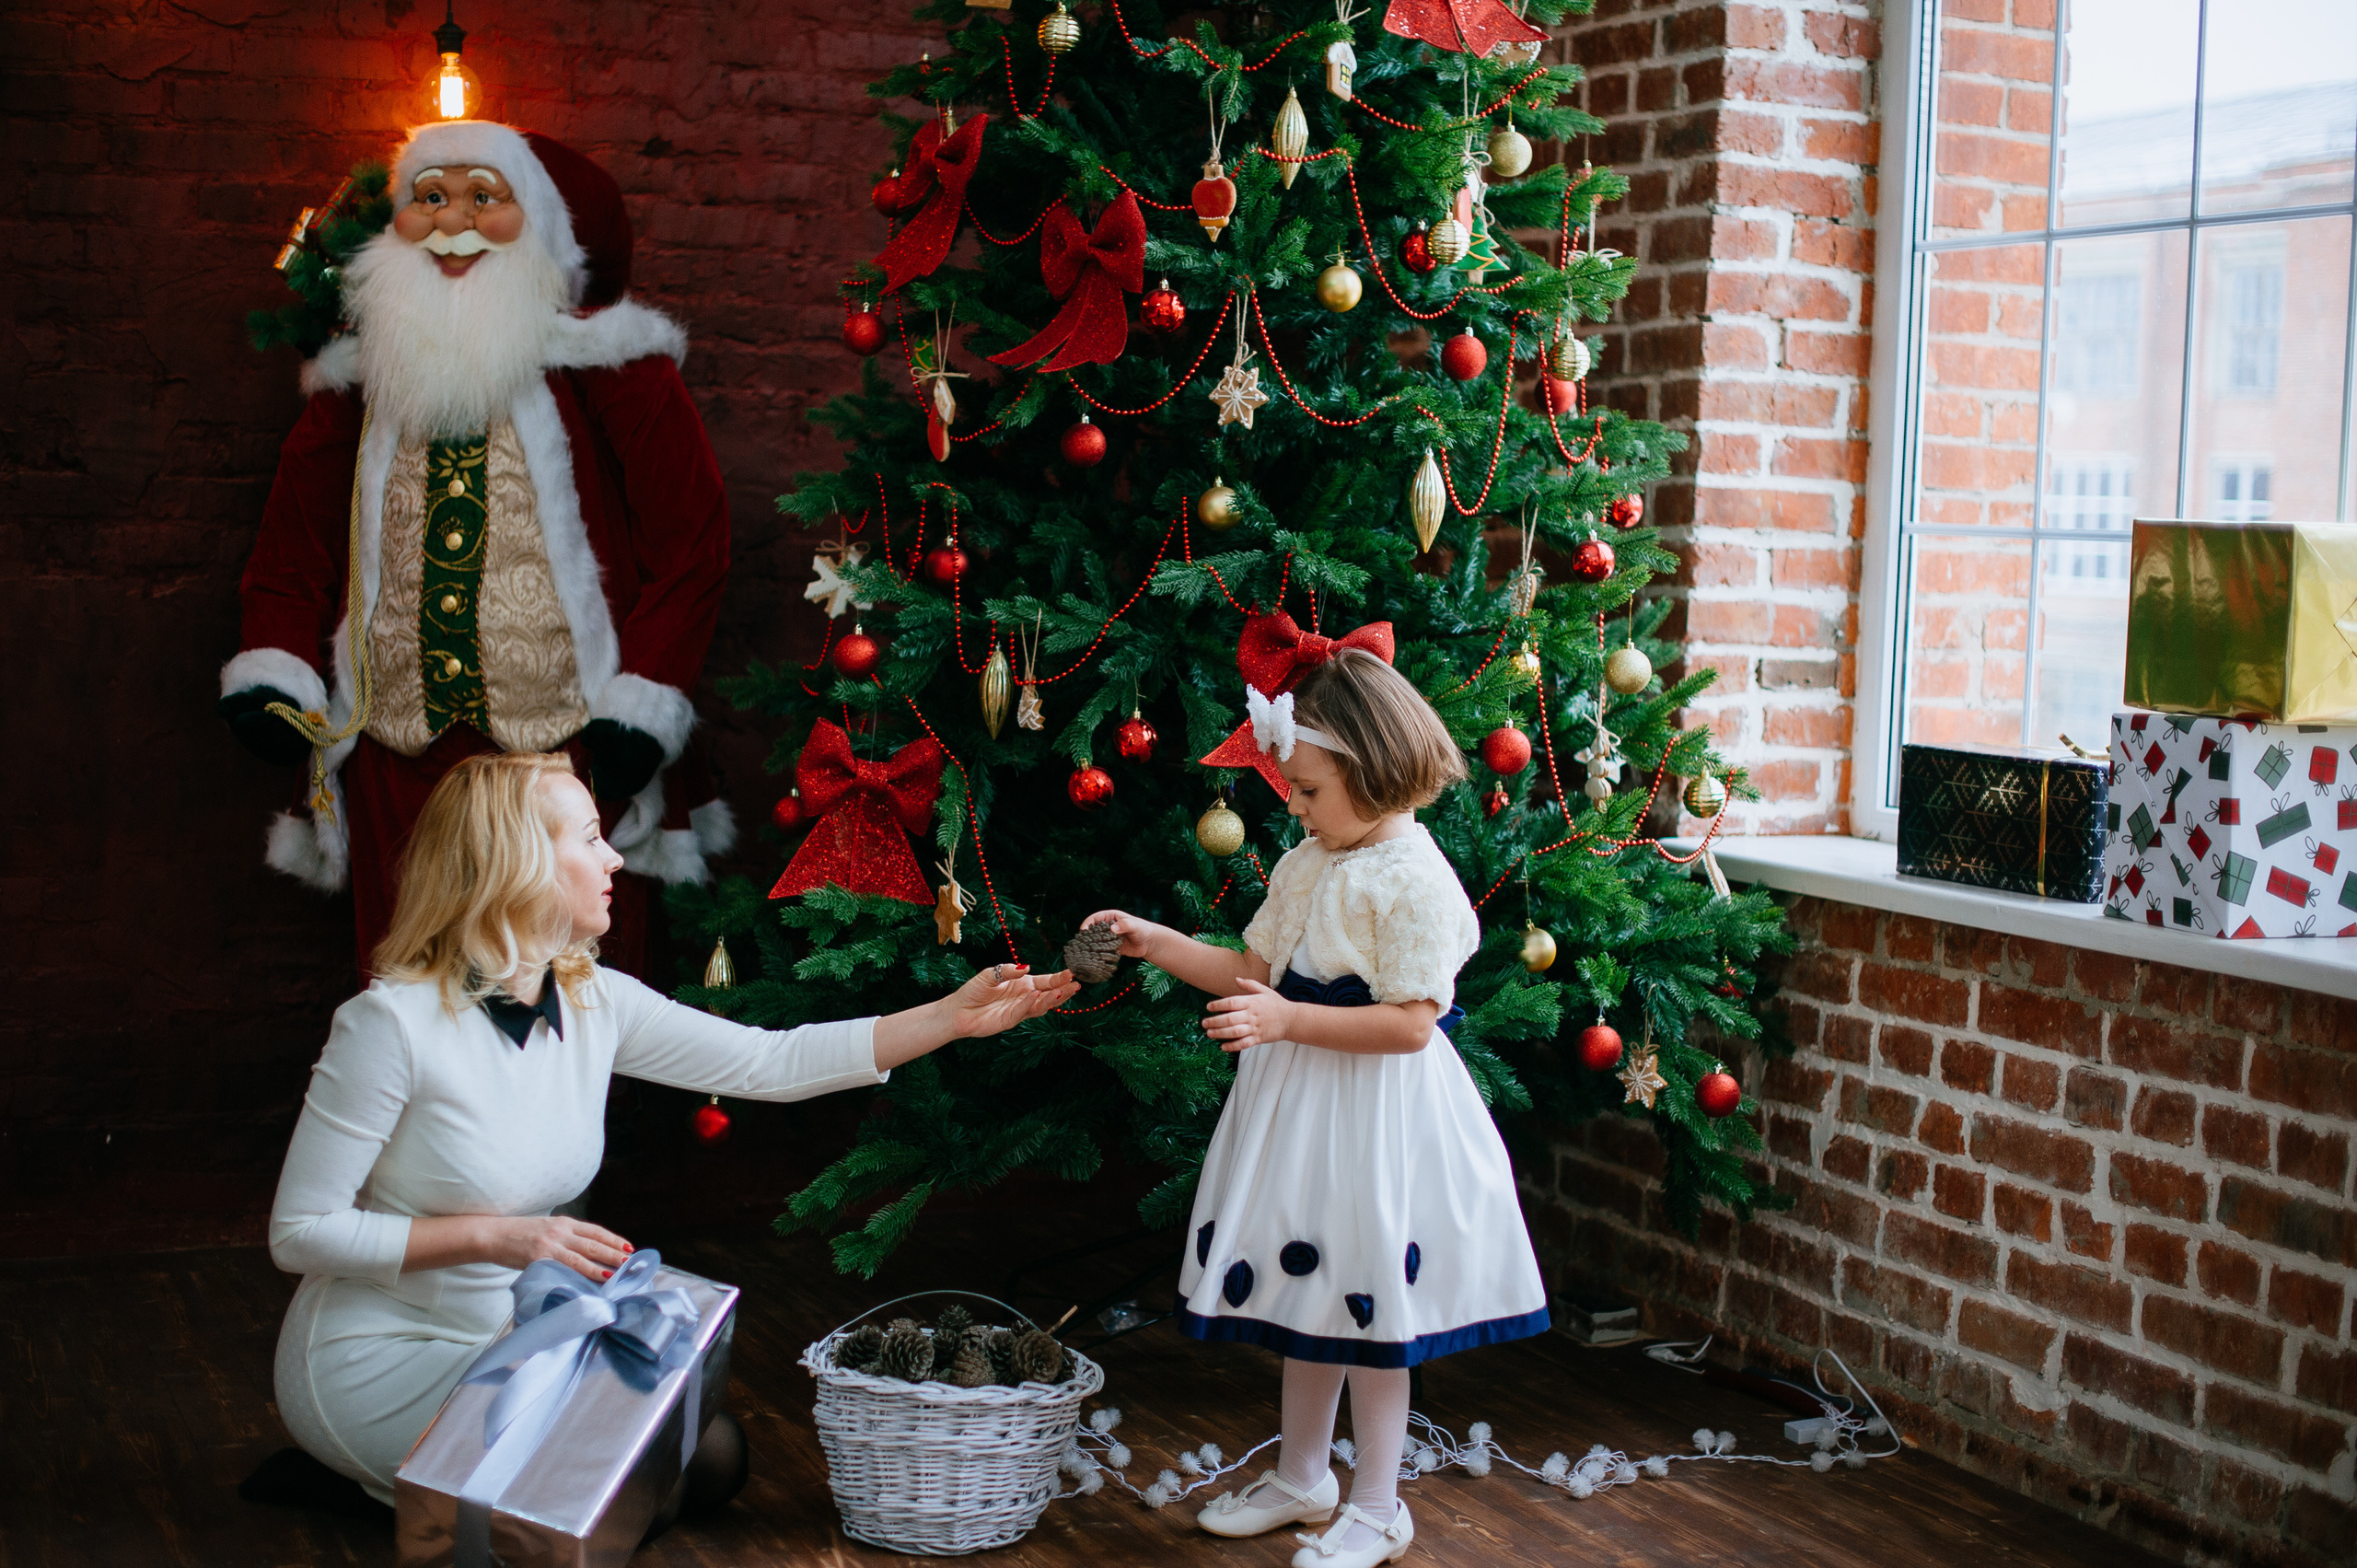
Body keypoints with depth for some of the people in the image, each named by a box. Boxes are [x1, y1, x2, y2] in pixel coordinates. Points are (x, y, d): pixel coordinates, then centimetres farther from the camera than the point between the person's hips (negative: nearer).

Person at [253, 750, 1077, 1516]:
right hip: (378, 1360, -7)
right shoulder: (395, 1023, -23)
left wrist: (955, 1016, -6)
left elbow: (771, 1063, -1)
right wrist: (494, 1237, -27)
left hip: (508, 1344, 7)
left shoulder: (594, 1002, -2)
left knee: (709, 1453, 2)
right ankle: (376, 1481, 4)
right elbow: (299, 1231, -19)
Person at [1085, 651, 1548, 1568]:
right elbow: (1255, 972, 14)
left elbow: (1409, 1023, -22)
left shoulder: (1414, 880, -18)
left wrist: (1287, 1021, -26)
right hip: (1297, 1106, 8)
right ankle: (1301, 1479, 34)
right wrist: (1158, 943, 6)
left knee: (1366, 1311, 2)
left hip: (1374, 1119, -8)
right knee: (1304, 1295, 18)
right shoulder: (1305, 864, 8)